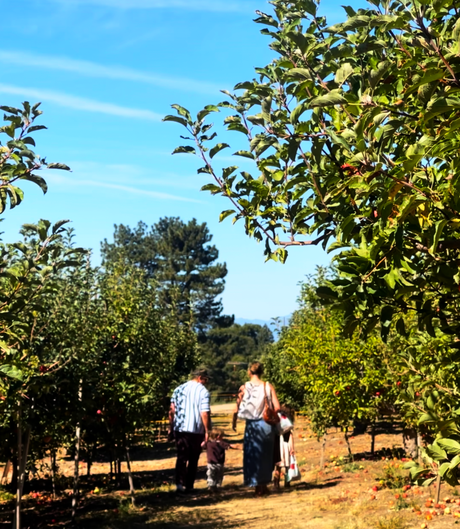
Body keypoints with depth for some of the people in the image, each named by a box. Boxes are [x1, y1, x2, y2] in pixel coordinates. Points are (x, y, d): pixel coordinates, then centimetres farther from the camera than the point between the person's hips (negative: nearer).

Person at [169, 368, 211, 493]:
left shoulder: (179, 389, 9)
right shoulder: (203, 391, -5)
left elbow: (172, 410, 6)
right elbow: (205, 413, -13)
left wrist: (171, 428, 12)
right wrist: (207, 431, -7)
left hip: (180, 428, 3)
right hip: (196, 430, -3)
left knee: (182, 457, 5)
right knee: (193, 459, 10)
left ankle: (180, 482, -11)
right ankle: (189, 486, 13)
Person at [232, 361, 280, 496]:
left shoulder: (244, 388, -4)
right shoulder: (268, 386, -3)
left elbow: (237, 408, -4)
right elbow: (277, 407, -6)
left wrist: (234, 423, 12)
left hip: (252, 425, -1)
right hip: (266, 424, 1)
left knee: (253, 455, 10)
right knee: (266, 455, 17)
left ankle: (258, 486, 10)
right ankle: (264, 484, 24)